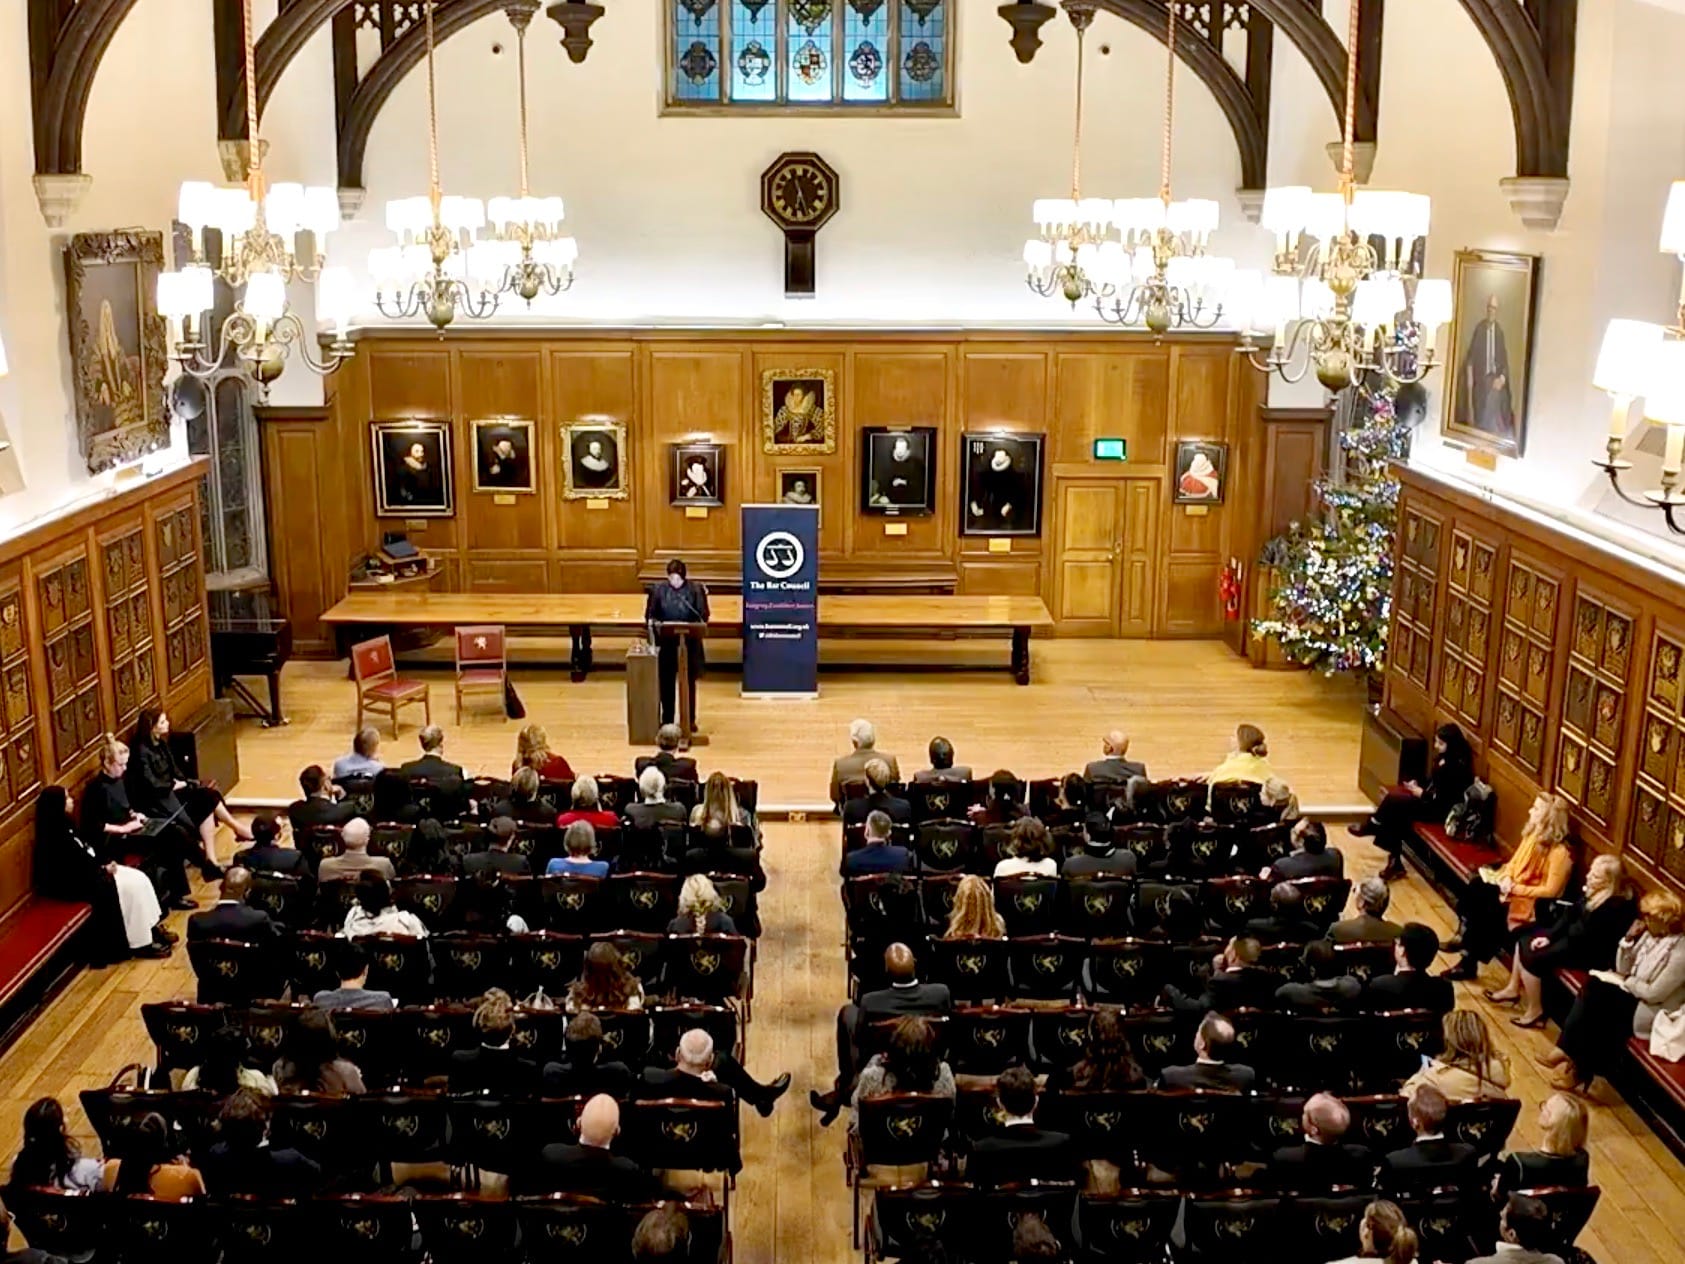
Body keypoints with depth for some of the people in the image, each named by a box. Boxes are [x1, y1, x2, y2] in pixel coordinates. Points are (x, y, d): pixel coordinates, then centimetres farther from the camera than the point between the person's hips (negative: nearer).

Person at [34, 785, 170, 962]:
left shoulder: (64, 825, 6)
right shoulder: (55, 836, -24)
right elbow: (75, 869, -23)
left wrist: (105, 863, -1)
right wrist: (104, 870, -13)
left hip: (88, 871, 10)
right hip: (73, 883, -10)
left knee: (139, 879, -4)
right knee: (129, 887, -19)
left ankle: (153, 928, 1)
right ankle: (141, 943, -10)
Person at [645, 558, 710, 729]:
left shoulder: (695, 589, -3)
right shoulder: (658, 590, 1)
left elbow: (704, 616, -2)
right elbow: (650, 615, 6)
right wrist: (653, 623, -14)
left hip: (689, 644, -1)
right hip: (666, 644, 1)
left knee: (689, 683, 9)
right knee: (666, 684, 8)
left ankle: (689, 721, 19)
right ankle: (667, 722, 18)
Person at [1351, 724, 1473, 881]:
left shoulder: (1457, 768, -22)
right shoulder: (1444, 759, 6)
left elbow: (1445, 800, -22)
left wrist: (1422, 794, -15)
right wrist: (1418, 785, 0)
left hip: (1442, 810, -10)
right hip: (1432, 801, 10)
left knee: (1394, 800, -19)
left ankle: (1372, 826, 8)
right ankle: (1395, 862, -7)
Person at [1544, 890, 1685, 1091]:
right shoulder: (1650, 934, 4)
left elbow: (1654, 994, -22)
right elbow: (1622, 969, 8)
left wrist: (1625, 981, -9)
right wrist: (1629, 939, -5)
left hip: (1652, 1011, -8)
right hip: (1633, 991, 8)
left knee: (1595, 1002, -22)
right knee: (1592, 989, -17)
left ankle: (1581, 1069, -9)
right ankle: (1567, 1051, -17)